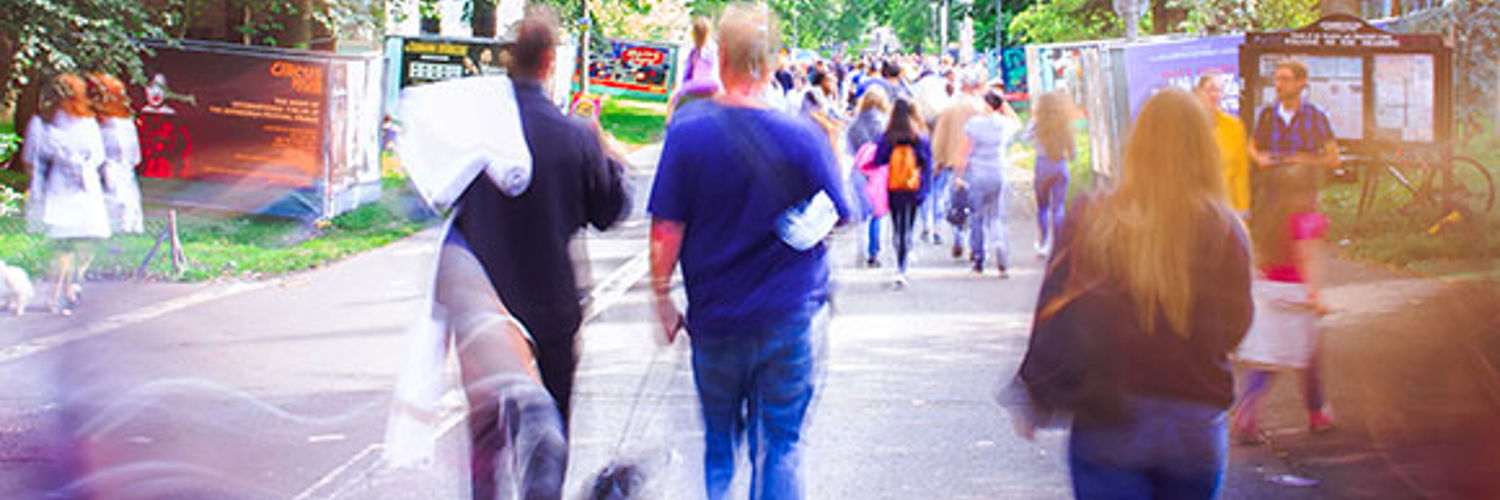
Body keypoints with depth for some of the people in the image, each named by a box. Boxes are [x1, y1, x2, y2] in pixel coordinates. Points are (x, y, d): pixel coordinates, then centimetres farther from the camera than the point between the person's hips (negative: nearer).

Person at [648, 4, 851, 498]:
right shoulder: (803, 137, -11)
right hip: (790, 317, -1)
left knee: (718, 440, 18)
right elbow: (836, 222, -1)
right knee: (780, 446, 7)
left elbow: (666, 231, -9)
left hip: (715, 316, 1)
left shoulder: (687, 135, -11)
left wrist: (661, 296, 2)